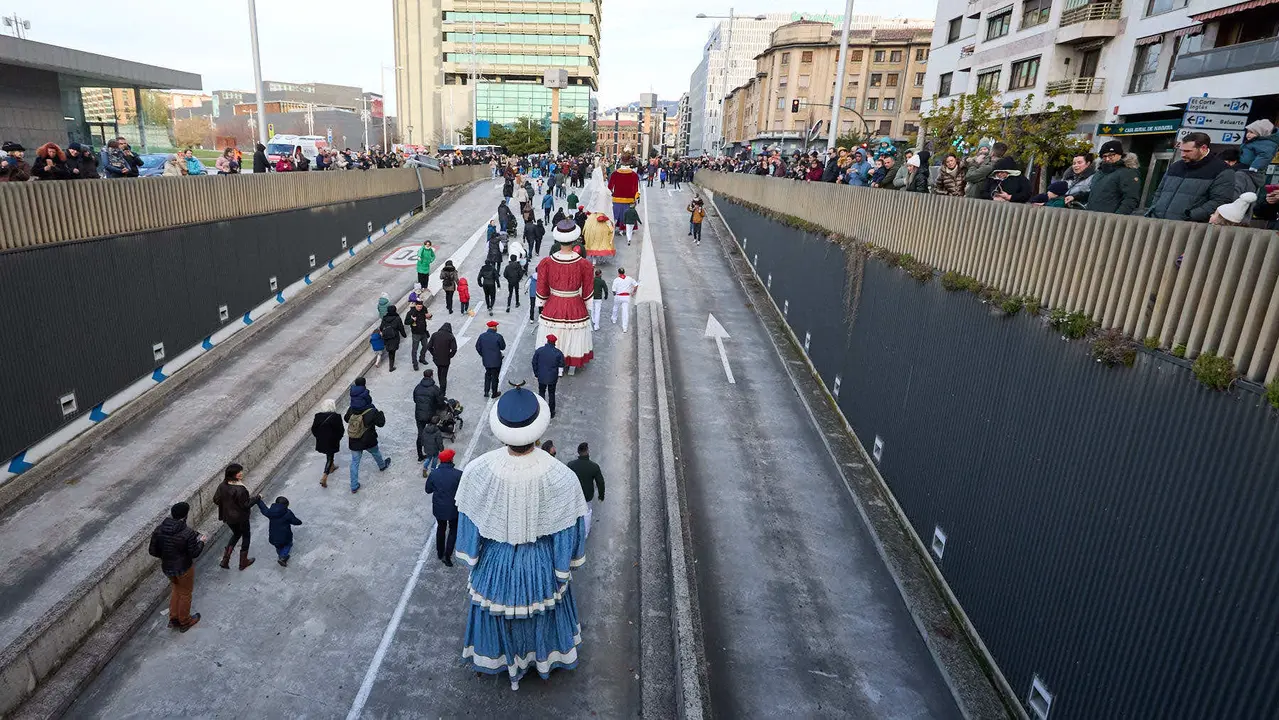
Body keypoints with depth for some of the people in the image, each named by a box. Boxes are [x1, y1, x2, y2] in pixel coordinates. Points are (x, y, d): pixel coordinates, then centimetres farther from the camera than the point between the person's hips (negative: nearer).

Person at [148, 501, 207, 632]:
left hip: (166, 567, 5)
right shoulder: (187, 533, -29)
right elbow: (194, 553, -19)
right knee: (185, 593, 18)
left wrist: (165, 554, 14)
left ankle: (173, 619, 40)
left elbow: (153, 551, -4)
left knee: (176, 588, 30)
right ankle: (185, 622, 36)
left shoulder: (158, 530, -14)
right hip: (184, 569, -5)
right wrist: (201, 542, -2)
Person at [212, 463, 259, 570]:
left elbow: (216, 500, 1)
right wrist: (257, 497, -11)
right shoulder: (240, 489, -31)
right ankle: (243, 562, 29)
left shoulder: (223, 485, -10)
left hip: (228, 517, 7)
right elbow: (245, 505, -23)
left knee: (236, 534, 29)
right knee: (246, 537, 17)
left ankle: (225, 560, 25)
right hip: (240, 518, -7)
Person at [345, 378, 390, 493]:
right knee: (376, 453, 28)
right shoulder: (371, 412, -24)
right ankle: (382, 466, 59)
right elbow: (381, 423, -16)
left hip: (353, 442, 3)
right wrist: (381, 414, 1)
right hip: (369, 441, -2)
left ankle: (354, 486, 14)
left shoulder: (351, 410, -10)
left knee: (354, 462, 11)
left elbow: (346, 418, 9)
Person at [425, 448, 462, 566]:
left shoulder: (433, 474, -14)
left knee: (441, 528, 26)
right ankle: (447, 556, 14)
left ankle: (440, 553, 40)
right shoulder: (458, 474, -22)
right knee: (453, 530, 19)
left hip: (438, 508, 3)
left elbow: (428, 490, -1)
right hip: (453, 509, -2)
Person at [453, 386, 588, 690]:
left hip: (495, 562, 1)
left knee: (497, 611, 32)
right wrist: (564, 569, 3)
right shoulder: (561, 478, -33)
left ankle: (499, 657, 59)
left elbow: (469, 525, -13)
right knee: (542, 610, 31)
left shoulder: (478, 471, -30)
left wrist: (471, 560, 6)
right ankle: (543, 656, 59)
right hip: (540, 563, 0)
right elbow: (567, 535, -17)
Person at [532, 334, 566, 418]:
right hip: (553, 378, 0)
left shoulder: (539, 350, -11)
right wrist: (558, 375, 11)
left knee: (541, 393, 19)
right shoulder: (558, 353, -13)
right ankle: (551, 412, 25)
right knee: (552, 394, 15)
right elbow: (561, 366, -5)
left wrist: (536, 373, 11)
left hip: (541, 377, 0)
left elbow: (534, 363, -3)